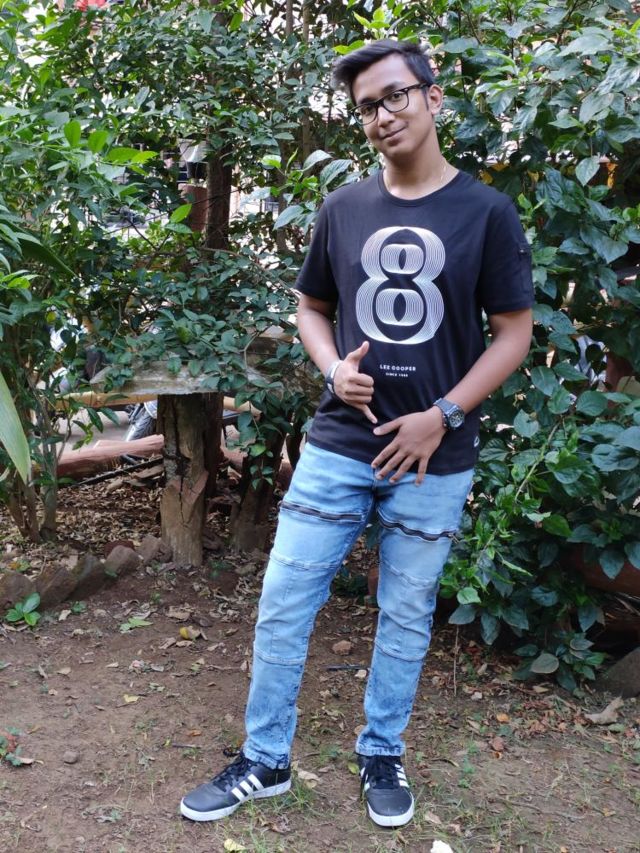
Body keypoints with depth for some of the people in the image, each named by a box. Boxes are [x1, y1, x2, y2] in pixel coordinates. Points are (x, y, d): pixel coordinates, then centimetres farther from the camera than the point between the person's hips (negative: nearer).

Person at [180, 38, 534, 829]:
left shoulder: (486, 211, -2)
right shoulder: (343, 209, 4)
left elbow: (514, 332, -1)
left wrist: (442, 416, -11)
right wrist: (334, 368, -5)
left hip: (435, 459, -1)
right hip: (337, 446, 2)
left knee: (406, 615, 12)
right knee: (282, 604, 4)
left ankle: (381, 756, 34)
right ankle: (265, 760, 24)